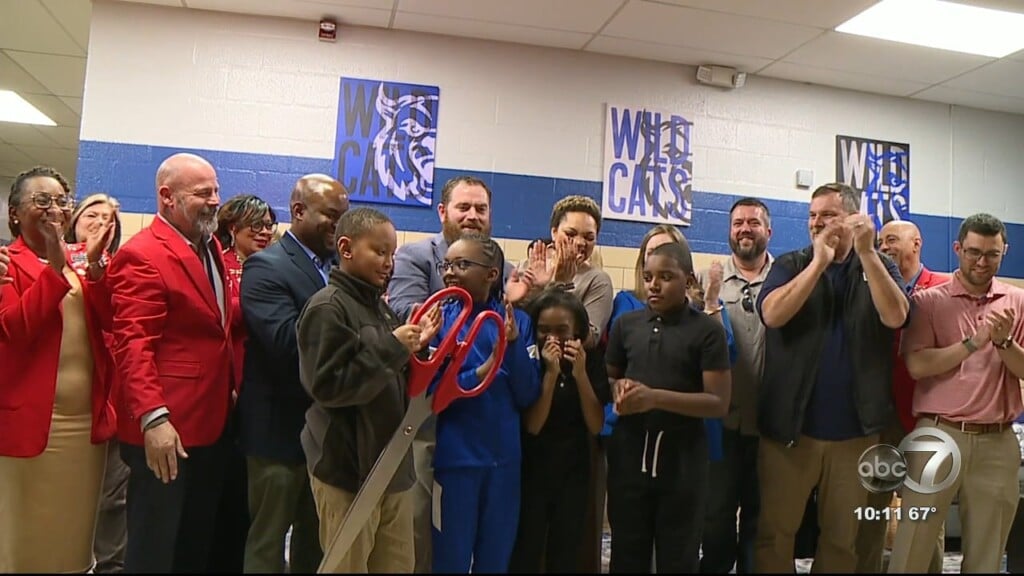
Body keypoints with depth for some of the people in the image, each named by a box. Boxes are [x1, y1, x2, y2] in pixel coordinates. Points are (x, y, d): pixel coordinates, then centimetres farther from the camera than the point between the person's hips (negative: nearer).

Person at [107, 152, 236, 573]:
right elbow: (133, 346, -20)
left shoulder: (210, 247, 14)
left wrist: (232, 386, 10)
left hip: (212, 424, 8)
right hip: (166, 431, -8)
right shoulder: (141, 256, -13)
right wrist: (153, 418, -27)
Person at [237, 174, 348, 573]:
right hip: (281, 428, -7)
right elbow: (288, 341, -26)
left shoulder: (340, 265, 9)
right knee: (269, 540, 8)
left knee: (318, 539, 20)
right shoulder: (265, 267, -13)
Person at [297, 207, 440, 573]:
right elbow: (328, 387, -21)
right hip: (348, 468, -8)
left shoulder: (379, 305, 12)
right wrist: (391, 347, -21)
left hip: (390, 463, 8)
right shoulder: (328, 307, -13)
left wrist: (412, 348, 2)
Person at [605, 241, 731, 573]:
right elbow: (607, 378, 16)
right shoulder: (626, 324, 5)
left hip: (682, 456, -3)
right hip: (629, 451, 3)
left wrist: (656, 398, -21)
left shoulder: (707, 330, -6)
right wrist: (618, 390, -8)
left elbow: (719, 403, -10)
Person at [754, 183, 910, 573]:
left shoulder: (880, 267, 6)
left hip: (855, 431, 1)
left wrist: (866, 252, -18)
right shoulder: (790, 265, 3)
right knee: (774, 533, 6)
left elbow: (895, 317, -13)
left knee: (843, 537, 14)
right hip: (789, 426, -1)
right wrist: (819, 262, -17)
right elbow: (772, 315, -15)